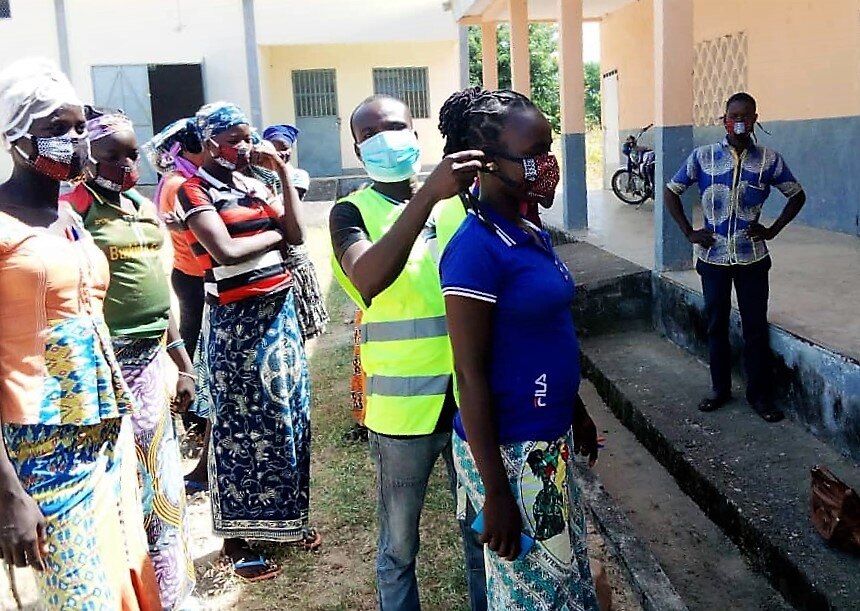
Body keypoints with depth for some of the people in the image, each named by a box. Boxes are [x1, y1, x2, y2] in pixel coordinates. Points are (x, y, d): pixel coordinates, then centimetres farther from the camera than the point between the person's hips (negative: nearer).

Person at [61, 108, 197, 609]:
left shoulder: (144, 207, 13)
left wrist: (183, 363, 18)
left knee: (161, 481, 16)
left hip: (154, 360, 7)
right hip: (111, 365, -7)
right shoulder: (75, 209, -10)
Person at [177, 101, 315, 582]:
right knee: (241, 423, 3)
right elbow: (226, 250, -21)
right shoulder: (194, 190, -7)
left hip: (281, 309, 7)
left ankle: (283, 518, 31)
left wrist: (282, 171, 0)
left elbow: (298, 235, 1)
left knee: (288, 414, 13)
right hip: (237, 319, -7)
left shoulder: (252, 183, 11)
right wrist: (274, 234, -5)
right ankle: (236, 535, 19)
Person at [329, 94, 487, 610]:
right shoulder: (353, 212, -4)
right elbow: (368, 279, -26)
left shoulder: (462, 198, 5)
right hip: (404, 407, -2)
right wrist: (427, 195, -36)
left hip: (470, 397, 3)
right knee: (399, 545, 15)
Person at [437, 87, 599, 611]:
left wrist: (576, 411, 23)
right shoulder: (476, 248, -22)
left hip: (551, 438, 8)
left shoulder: (533, 233, 5)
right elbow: (470, 374, -21)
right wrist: (495, 490, -19)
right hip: (509, 450, -8)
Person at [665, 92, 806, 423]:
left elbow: (797, 196, 10)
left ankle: (759, 394, 20)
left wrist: (773, 230, 0)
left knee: (756, 327, 6)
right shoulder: (703, 156, -5)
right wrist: (688, 232, -1)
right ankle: (720, 389, 26)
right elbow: (671, 192, 4)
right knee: (717, 325, 11)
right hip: (713, 257, 0)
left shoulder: (769, 159, -4)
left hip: (752, 258, 0)